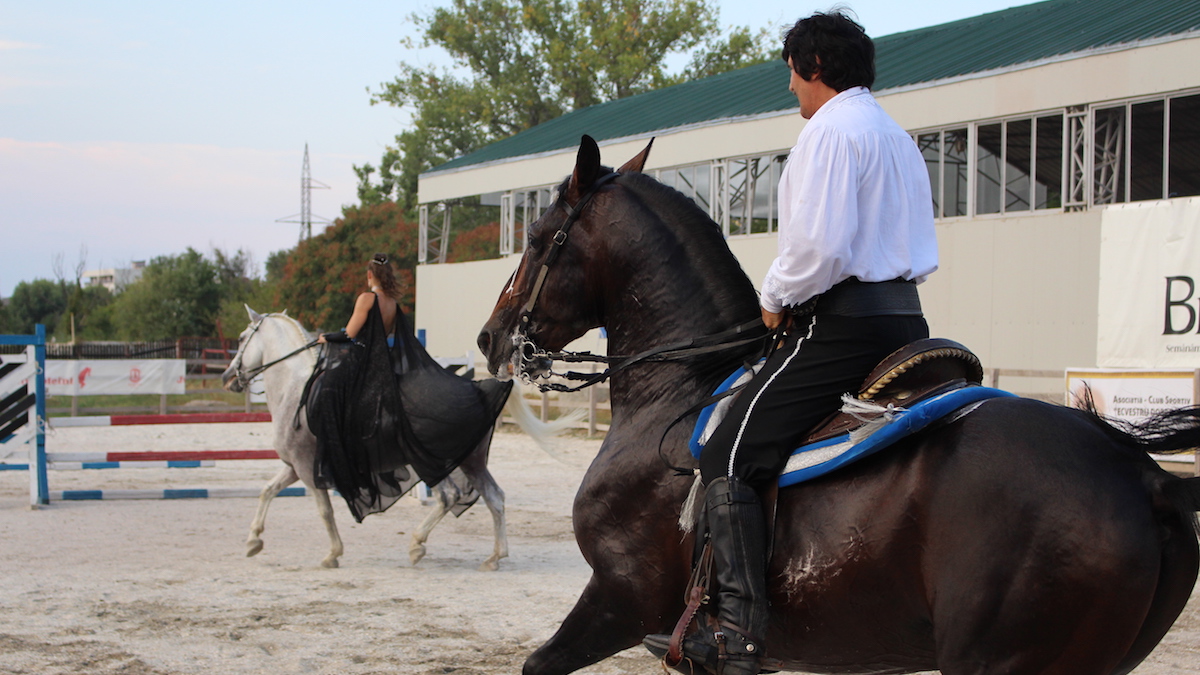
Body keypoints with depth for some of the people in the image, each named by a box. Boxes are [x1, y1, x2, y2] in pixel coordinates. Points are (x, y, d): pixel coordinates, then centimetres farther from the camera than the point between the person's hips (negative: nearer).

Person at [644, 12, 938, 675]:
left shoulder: (830, 129, -9)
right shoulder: (901, 139, 22)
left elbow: (820, 245, -22)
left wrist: (776, 296, -4)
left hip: (841, 323, -10)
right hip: (906, 319, 10)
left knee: (728, 458, -11)